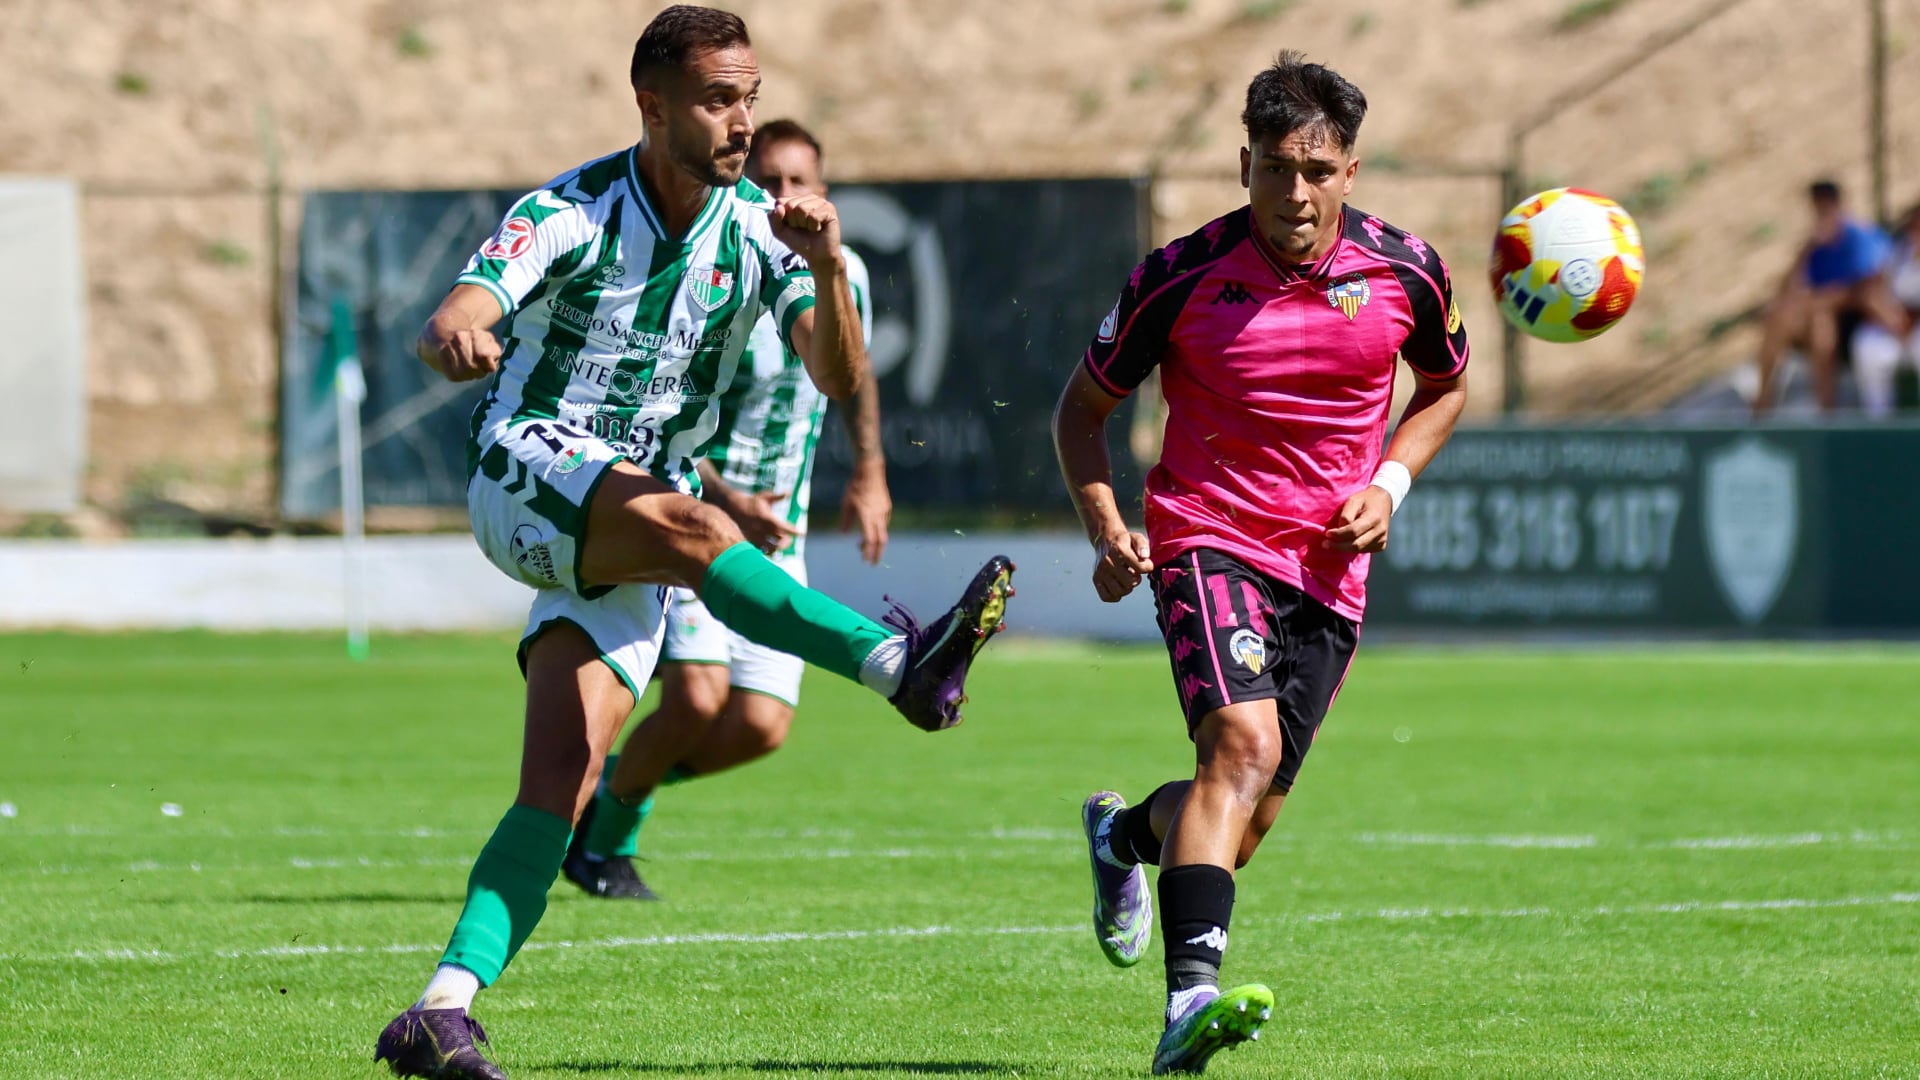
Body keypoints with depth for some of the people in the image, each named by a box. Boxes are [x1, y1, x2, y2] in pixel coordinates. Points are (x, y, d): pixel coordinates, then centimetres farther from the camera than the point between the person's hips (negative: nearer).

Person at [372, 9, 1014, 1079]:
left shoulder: (759, 229, 1)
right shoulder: (571, 214, -11)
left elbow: (842, 379, -9)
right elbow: (451, 319, -25)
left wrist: (828, 270, -28)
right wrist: (454, 335, -50)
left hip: (632, 532, 4)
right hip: (528, 478, -4)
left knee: (562, 784, -11)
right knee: (690, 524, -36)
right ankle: (903, 663, -50)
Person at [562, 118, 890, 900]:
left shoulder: (841, 274, 0)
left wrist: (869, 474, 24)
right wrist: (727, 502, -31)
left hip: (777, 533, 5)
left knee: (760, 729, -7)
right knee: (696, 698, -21)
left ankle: (620, 780, 22)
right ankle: (605, 842, 7)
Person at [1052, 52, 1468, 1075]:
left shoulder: (1405, 271, -3)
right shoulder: (1183, 276, -9)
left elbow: (1445, 389, 18)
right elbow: (1083, 404, 5)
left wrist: (1387, 485, 0)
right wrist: (1107, 531, -9)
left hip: (1329, 569, 4)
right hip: (1207, 540, -4)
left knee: (1243, 821, 9)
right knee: (1245, 743, -29)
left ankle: (1123, 834, 45)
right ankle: (1190, 998, -39)